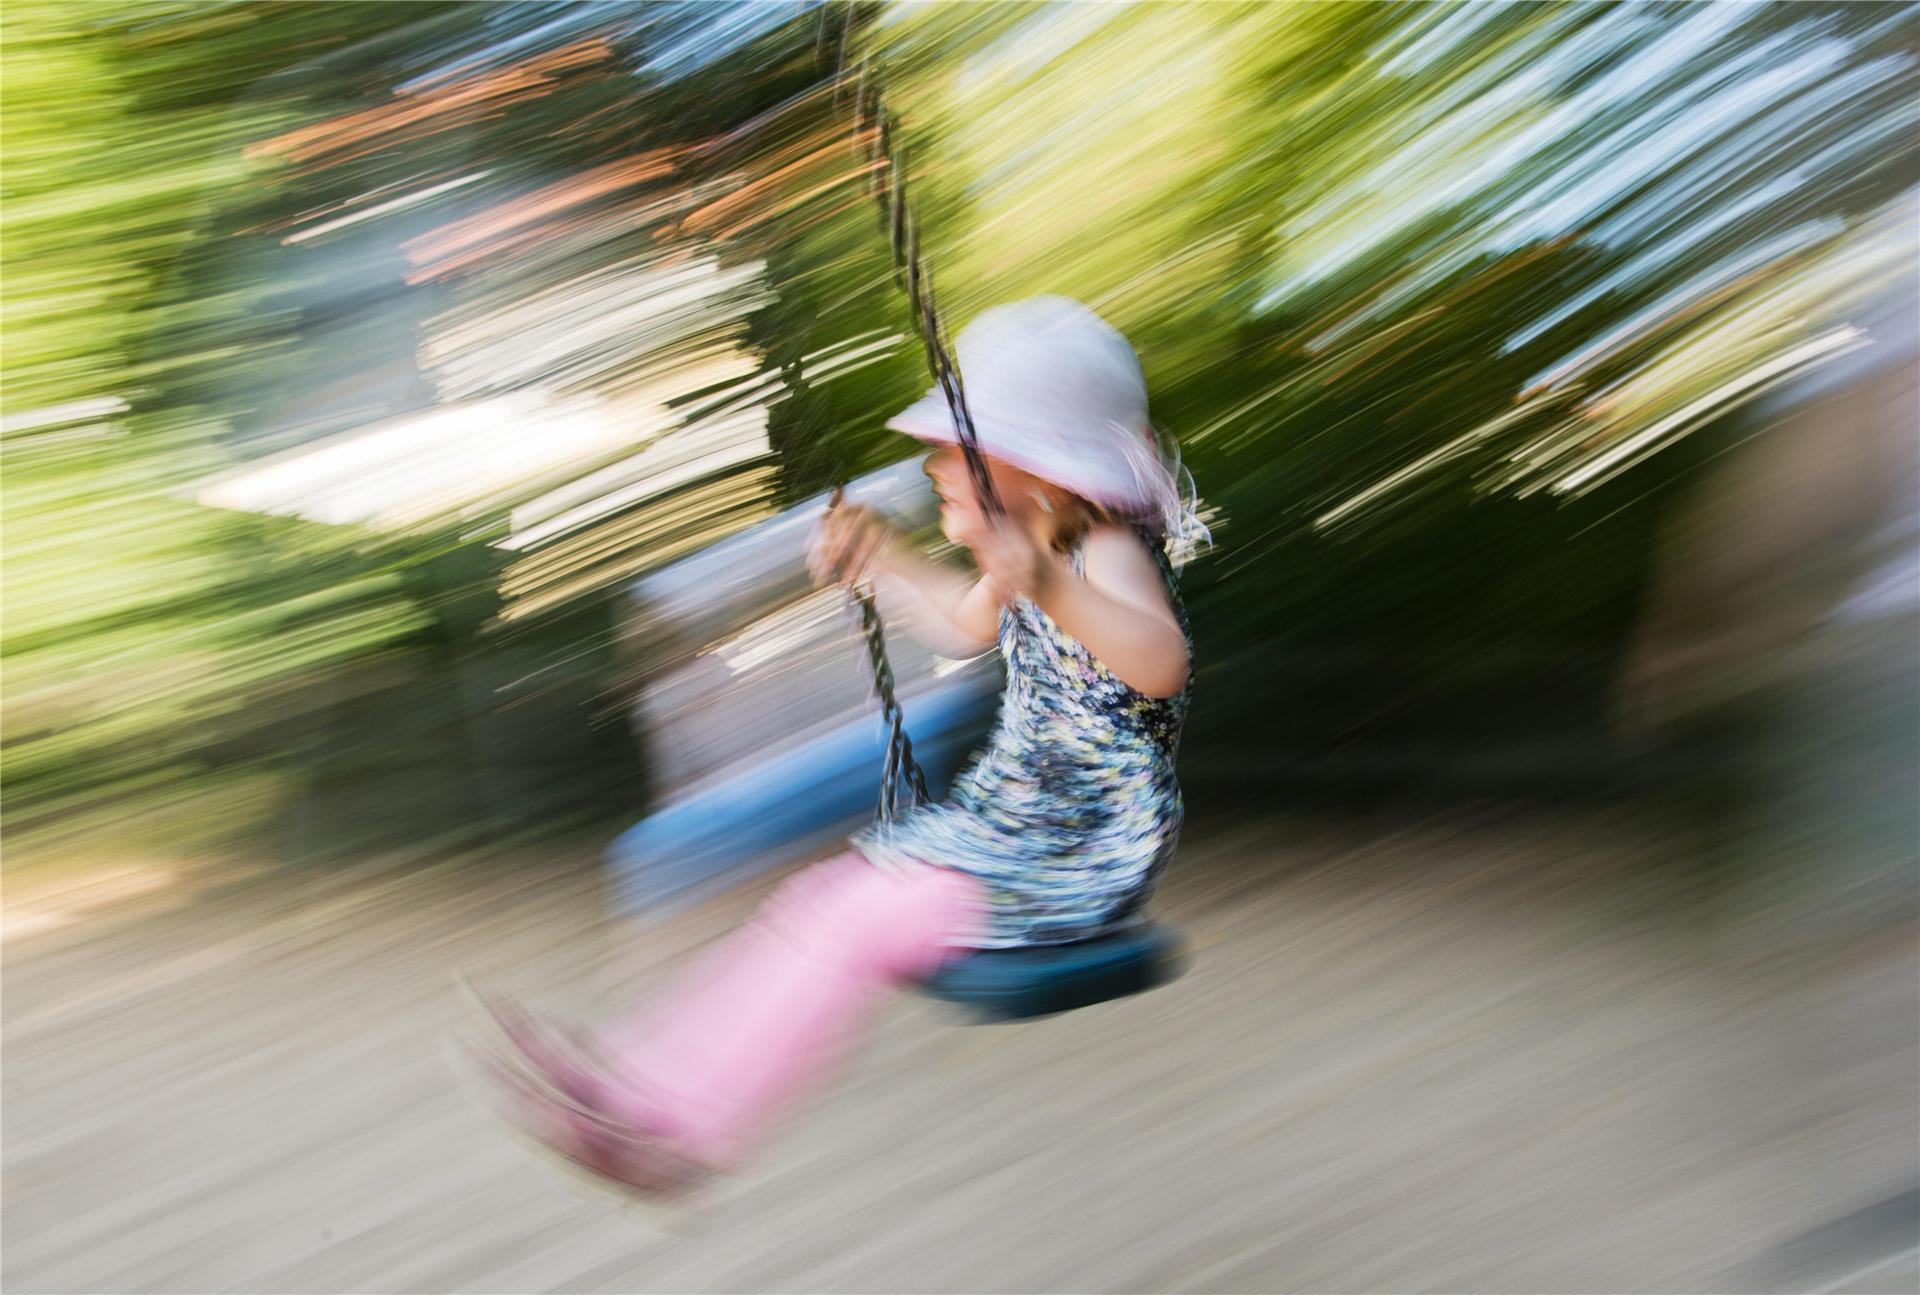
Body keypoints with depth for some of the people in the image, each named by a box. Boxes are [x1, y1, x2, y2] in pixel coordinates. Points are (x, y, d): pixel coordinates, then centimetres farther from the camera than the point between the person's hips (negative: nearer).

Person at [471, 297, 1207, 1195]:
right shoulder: (1032, 567, 7)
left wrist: (1050, 586, -60)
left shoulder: (1110, 554, -22)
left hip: (1079, 860, -9)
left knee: (848, 924, -17)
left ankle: (687, 1123, -7)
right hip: (1007, 823, 9)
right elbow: (972, 622, 30)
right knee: (820, 900, 4)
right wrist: (885, 562, 30)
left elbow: (1163, 662, -44)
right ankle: (636, 1062, 7)